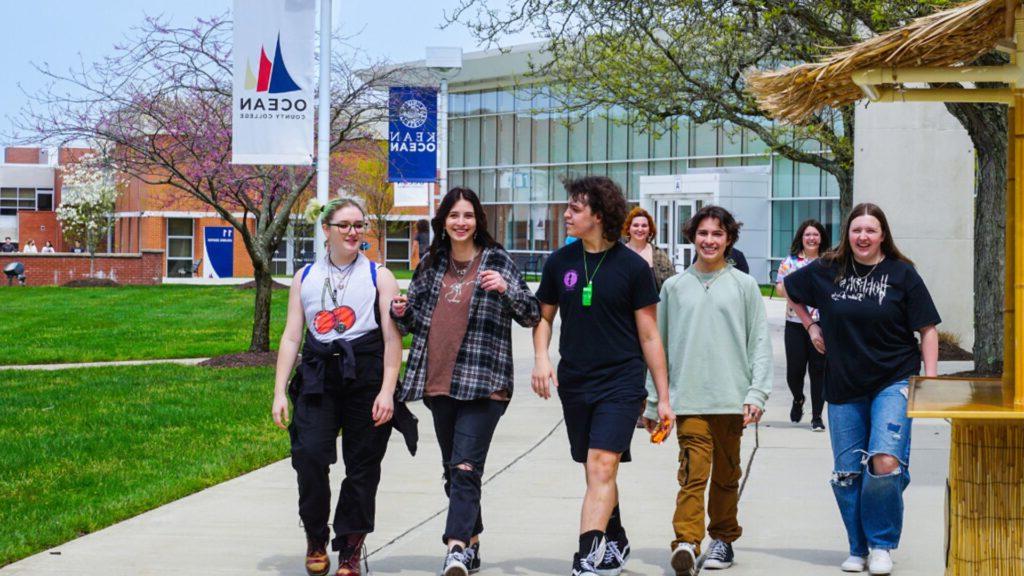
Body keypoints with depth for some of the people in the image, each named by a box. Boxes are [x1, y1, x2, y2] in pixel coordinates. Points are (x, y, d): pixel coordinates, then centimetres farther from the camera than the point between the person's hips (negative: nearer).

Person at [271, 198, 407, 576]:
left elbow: (392, 338, 1)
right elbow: (291, 337, 12)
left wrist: (387, 391, -9)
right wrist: (280, 392, 5)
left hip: (365, 375, -1)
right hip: (318, 377, 1)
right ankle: (315, 538, 5)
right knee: (309, 454, -14)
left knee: (362, 466, 0)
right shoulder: (305, 278, 14)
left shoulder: (379, 277, 7)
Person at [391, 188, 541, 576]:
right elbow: (414, 322, 20)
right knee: (454, 471, 12)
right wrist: (401, 312, -3)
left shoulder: (497, 261, 0)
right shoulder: (431, 265, 12)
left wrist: (507, 288, -20)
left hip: (482, 384, -5)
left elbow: (532, 317, -2)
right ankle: (471, 544, 24)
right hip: (439, 384, 5)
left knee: (465, 468, -16)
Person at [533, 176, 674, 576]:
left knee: (601, 467, -17)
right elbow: (544, 316, 17)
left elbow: (649, 336, -1)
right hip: (574, 383, 5)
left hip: (621, 382, -4)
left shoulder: (632, 266, -5)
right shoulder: (560, 262, 5)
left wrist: (663, 398, -1)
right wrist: (541, 357, -4)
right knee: (597, 472, 15)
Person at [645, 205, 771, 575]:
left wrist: (757, 394, -6)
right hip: (689, 397, -1)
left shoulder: (744, 285, 7)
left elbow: (760, 342, 4)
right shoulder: (675, 287, 9)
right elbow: (658, 345, 12)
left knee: (726, 473, 10)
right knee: (693, 471, -14)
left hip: (732, 398, 1)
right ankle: (686, 542, -22)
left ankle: (723, 538, 23)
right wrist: (652, 402, 10)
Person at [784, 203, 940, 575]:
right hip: (844, 387, 3)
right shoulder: (827, 271, 3)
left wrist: (930, 378, -6)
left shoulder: (901, 273, -2)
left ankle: (881, 545, 0)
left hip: (894, 381, -3)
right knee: (847, 472, 6)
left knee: (885, 463, -19)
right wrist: (810, 325, 14)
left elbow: (927, 329, 1)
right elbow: (790, 289, 23)